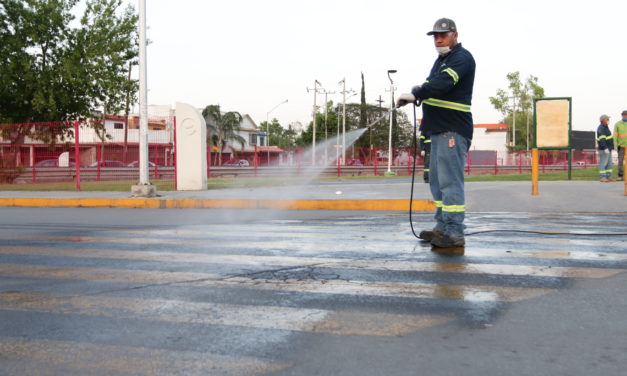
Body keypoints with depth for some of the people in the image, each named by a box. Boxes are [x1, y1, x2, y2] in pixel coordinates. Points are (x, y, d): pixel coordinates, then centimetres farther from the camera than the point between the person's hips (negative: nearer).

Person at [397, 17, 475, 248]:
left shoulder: (462, 58, -9)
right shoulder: (442, 59, 23)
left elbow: (443, 83, -26)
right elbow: (432, 85, 24)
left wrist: (415, 95, -26)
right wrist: (419, 91, 3)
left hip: (453, 130, -10)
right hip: (439, 130, 10)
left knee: (450, 181, -12)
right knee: (437, 180, 13)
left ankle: (454, 233, -10)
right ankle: (442, 227, 21)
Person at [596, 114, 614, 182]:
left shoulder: (605, 127, 16)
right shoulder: (601, 128, -15)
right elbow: (602, 139, -24)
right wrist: (605, 148, -30)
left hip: (608, 149, 10)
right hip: (604, 149, -10)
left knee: (609, 163, 9)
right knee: (603, 163, -9)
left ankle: (608, 177, 11)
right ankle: (603, 177, -8)